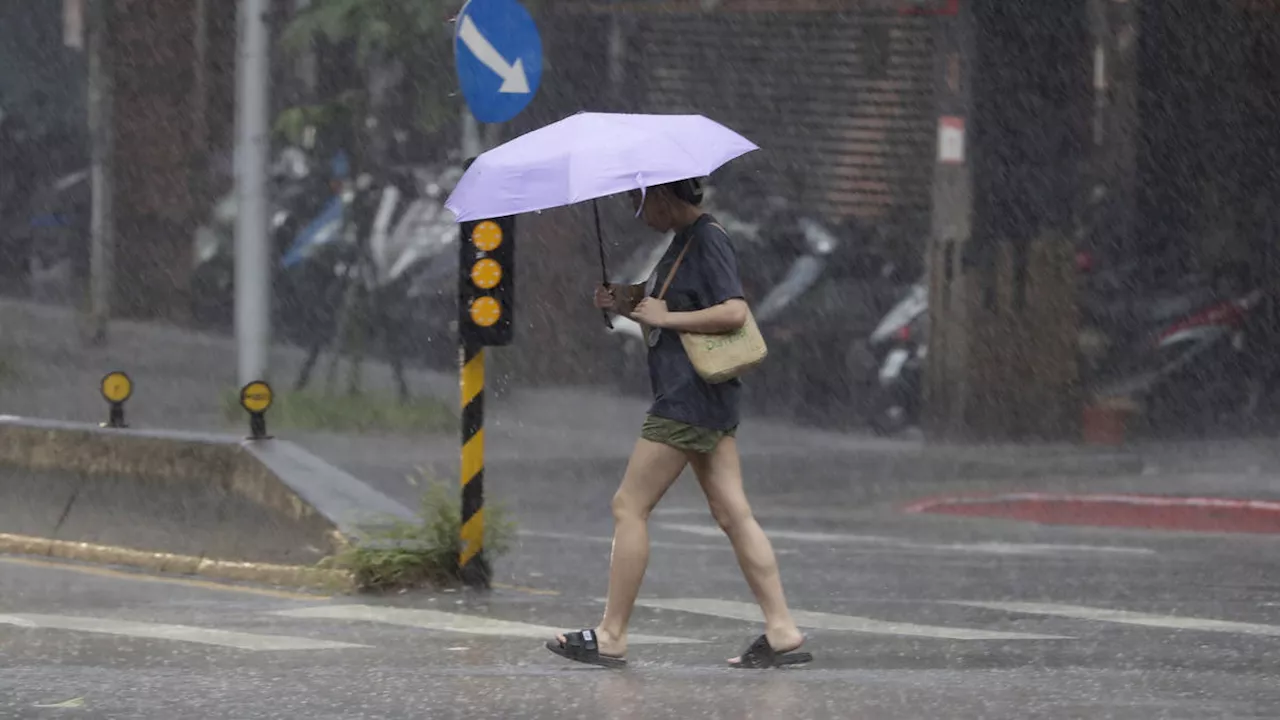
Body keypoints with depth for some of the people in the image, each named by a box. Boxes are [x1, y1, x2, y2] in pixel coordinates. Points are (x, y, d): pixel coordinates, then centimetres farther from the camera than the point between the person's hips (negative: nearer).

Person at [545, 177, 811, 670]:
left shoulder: (707, 240, -13)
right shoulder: (685, 241, 17)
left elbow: (734, 312, -23)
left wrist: (664, 316, -17)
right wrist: (628, 309, 10)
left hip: (689, 400, -10)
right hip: (708, 403, 10)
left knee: (630, 508, -5)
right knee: (732, 513, 5)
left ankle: (610, 637, -1)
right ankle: (782, 632, 1)